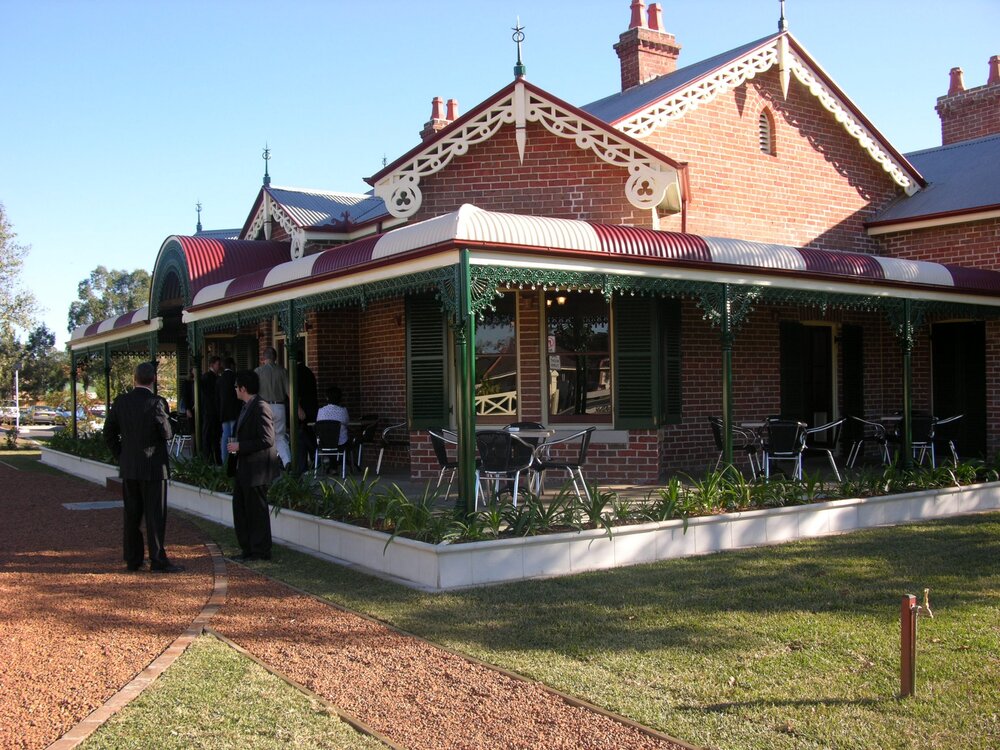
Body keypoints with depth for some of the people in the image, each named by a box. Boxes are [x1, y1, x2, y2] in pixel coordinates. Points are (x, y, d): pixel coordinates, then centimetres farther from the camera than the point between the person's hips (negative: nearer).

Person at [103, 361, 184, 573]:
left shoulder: (121, 402, 1)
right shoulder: (157, 403, -15)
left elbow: (109, 434, 6)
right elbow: (167, 434, -14)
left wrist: (121, 455, 14)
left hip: (128, 468, 5)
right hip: (153, 467, -5)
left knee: (132, 515, 12)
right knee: (155, 515, 0)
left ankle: (132, 559, 18)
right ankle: (158, 560, 1)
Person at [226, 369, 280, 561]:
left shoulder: (261, 408, -17)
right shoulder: (247, 407, 15)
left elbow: (267, 439, -23)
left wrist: (240, 446, -19)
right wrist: (236, 446, 9)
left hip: (257, 469, -10)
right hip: (244, 469, 10)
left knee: (257, 510, -1)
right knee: (240, 508, 14)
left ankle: (260, 552, 9)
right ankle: (247, 548, 23)